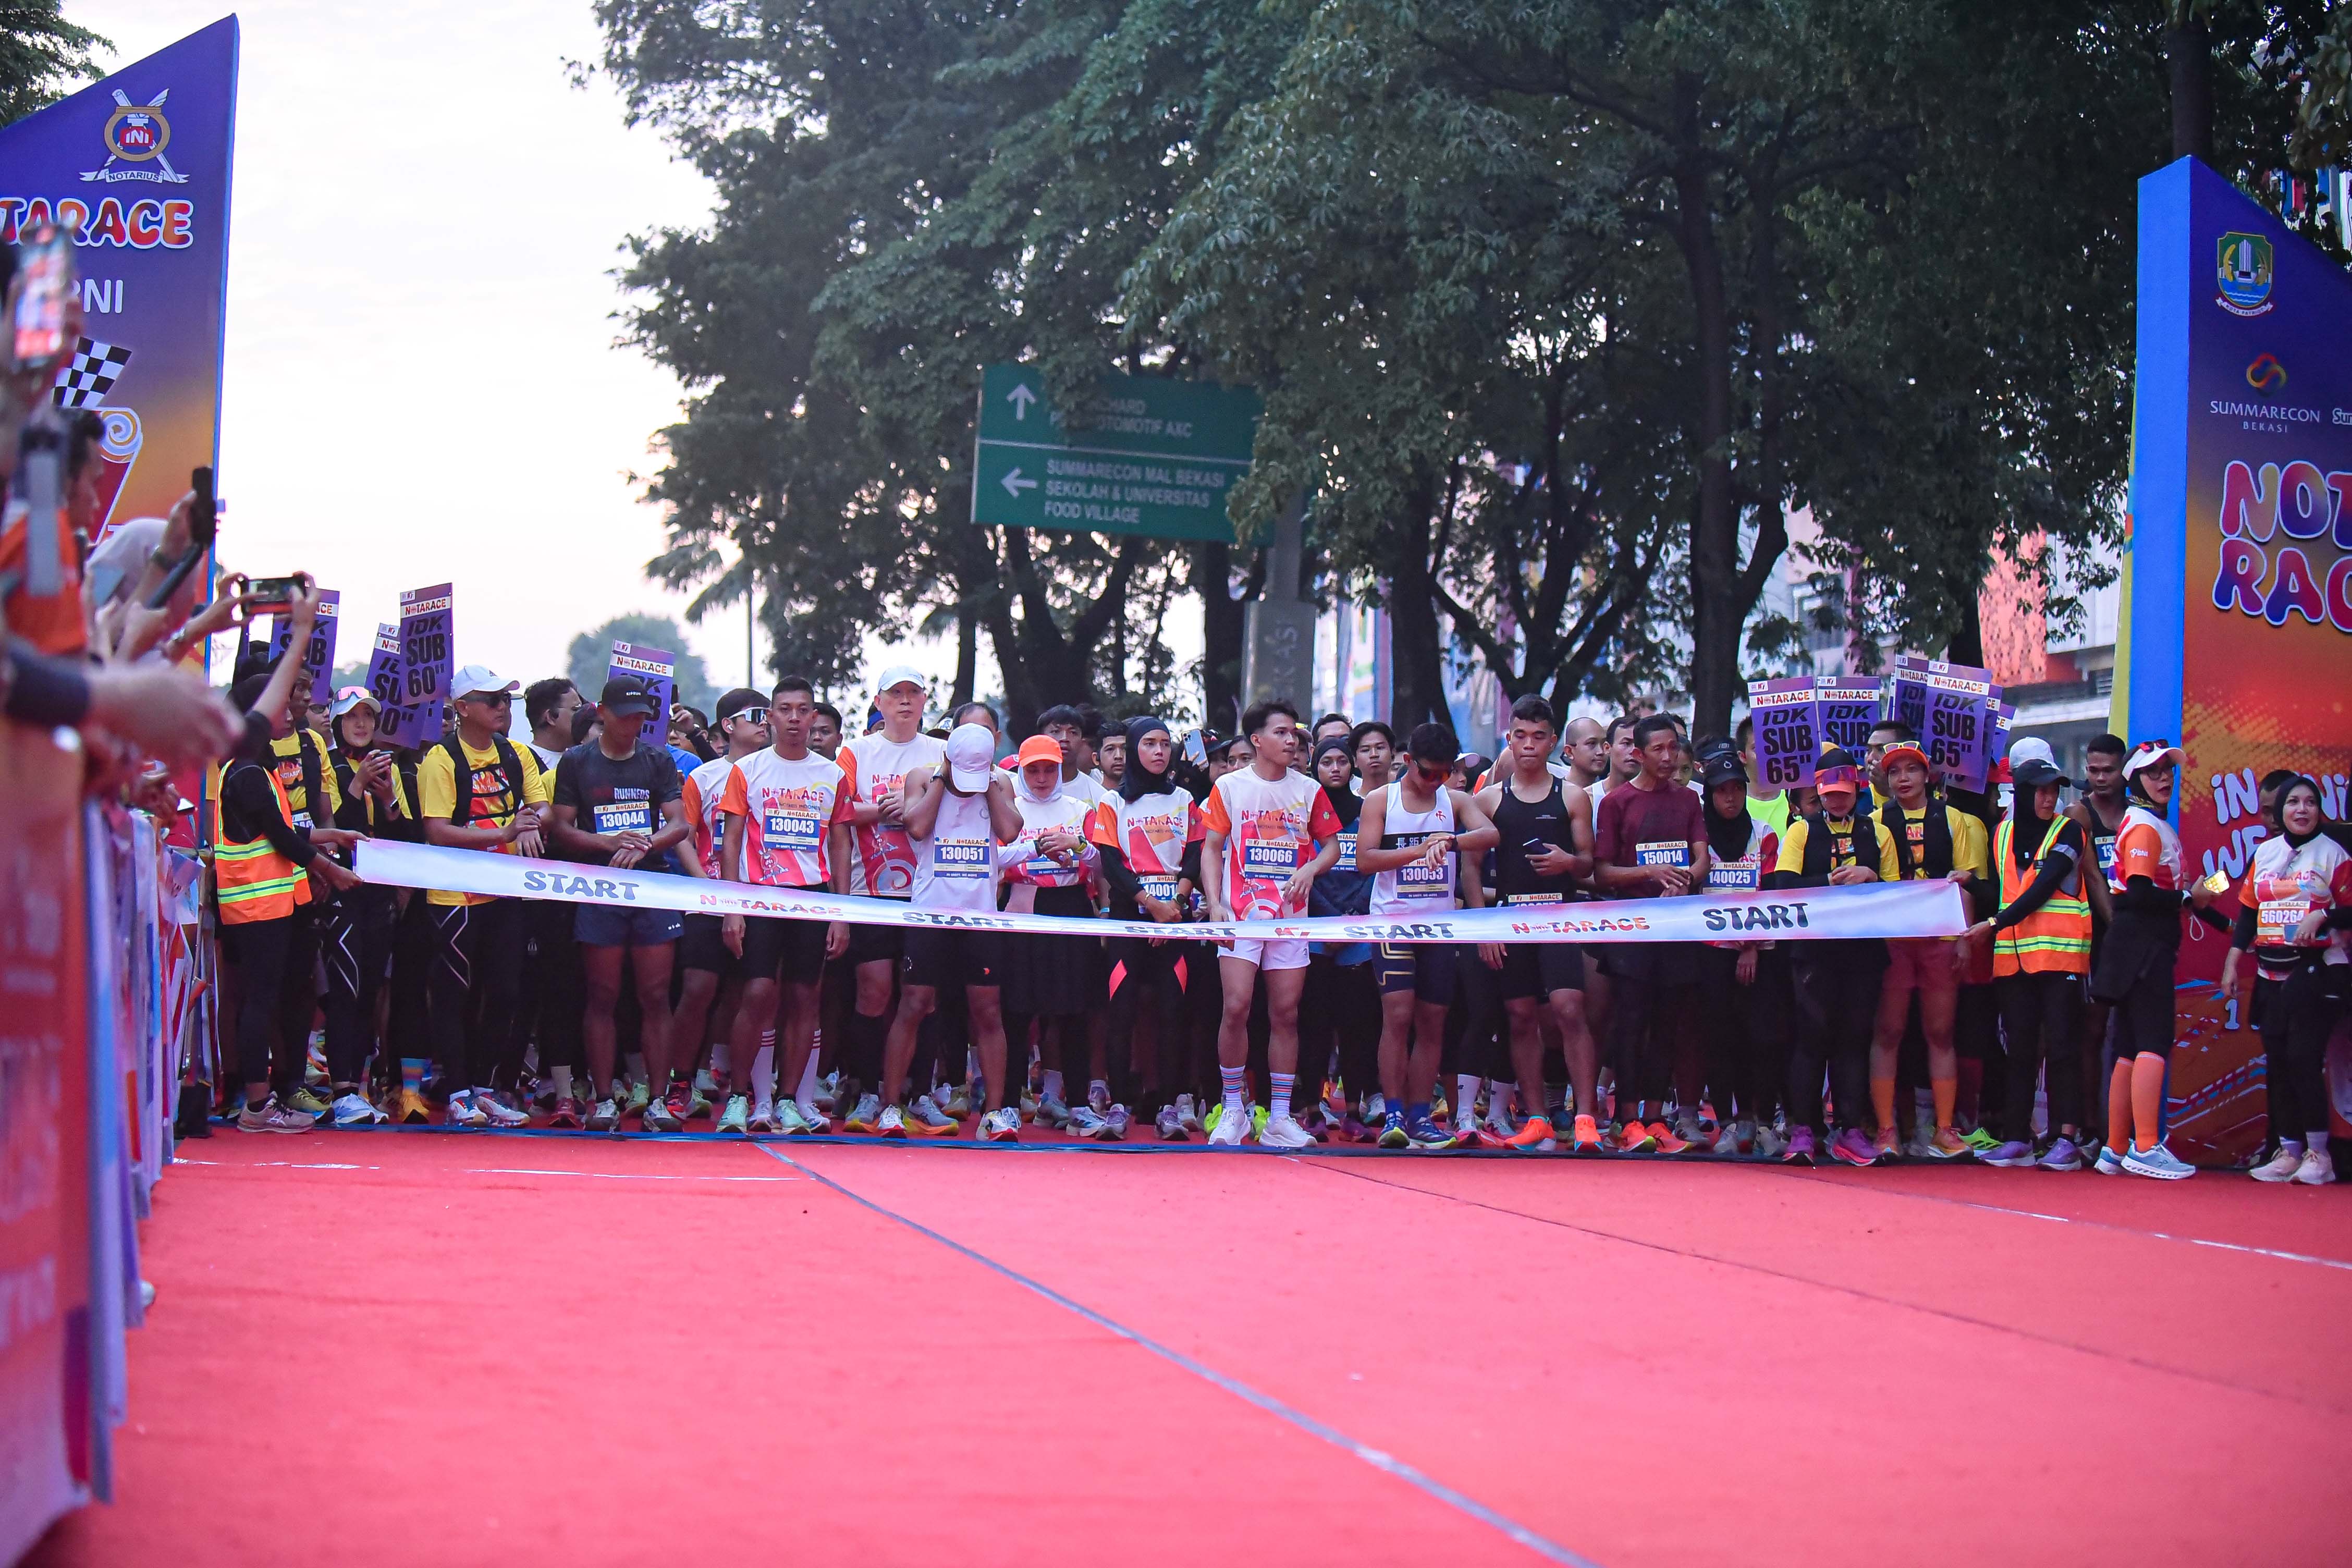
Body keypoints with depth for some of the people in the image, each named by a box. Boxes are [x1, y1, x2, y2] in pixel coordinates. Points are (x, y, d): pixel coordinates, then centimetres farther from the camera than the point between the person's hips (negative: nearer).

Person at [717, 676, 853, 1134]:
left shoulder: (833, 775, 10)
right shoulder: (748, 771, 5)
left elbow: (840, 846, 12)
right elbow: (731, 842, 3)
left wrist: (841, 914, 5)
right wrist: (732, 909, -5)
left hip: (815, 896, 2)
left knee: (804, 998, 1)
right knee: (758, 993, -13)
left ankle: (787, 1100, 8)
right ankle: (739, 1095, -1)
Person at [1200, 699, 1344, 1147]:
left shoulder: (1309, 790, 8)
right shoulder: (1229, 787, 2)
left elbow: (1331, 845, 12)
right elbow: (1211, 847, 3)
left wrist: (1309, 870, -9)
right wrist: (1214, 904, -9)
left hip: (1291, 918, 2)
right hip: (1241, 916, -2)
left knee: (1286, 1014, 1)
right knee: (1237, 1007, -11)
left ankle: (1279, 1118, 6)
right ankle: (1232, 1108, 2)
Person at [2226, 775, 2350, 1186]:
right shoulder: (2264, 853, 11)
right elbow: (2247, 913, 13)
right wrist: (2232, 964, 8)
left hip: (2317, 971, -5)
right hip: (2271, 974, 5)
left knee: (2303, 1057, -12)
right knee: (2276, 1062, 4)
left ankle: (2318, 1154, -3)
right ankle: (2288, 1152, 11)